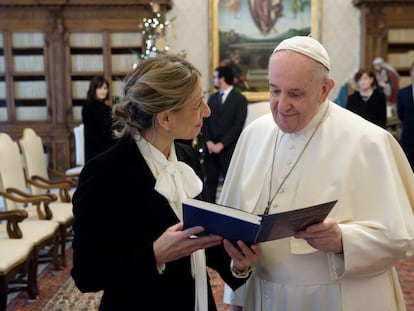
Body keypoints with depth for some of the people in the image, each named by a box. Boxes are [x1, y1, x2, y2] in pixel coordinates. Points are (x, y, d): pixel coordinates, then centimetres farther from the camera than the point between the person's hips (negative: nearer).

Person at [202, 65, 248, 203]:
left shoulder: (240, 99, -2)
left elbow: (238, 126, -9)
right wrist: (209, 142, -4)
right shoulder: (212, 97, 15)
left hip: (228, 150, -5)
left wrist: (221, 144, -13)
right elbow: (205, 121, 10)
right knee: (210, 183, 4)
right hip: (211, 149, 5)